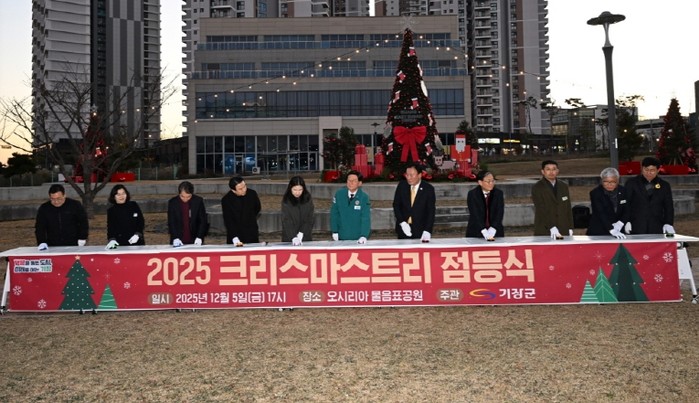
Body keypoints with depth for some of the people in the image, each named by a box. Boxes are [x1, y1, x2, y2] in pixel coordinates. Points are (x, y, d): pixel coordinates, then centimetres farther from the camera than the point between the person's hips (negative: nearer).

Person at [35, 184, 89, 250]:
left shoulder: (75, 205, -6)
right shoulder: (44, 209, 0)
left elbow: (83, 223, 1)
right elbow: (39, 227, 0)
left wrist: (82, 239, -4)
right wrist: (42, 242, -14)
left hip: (73, 245, -2)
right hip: (52, 247, 2)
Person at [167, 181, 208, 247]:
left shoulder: (198, 201, -5)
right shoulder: (172, 202, -4)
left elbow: (203, 221, -3)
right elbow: (171, 223, -5)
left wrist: (199, 237, -15)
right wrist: (175, 238, -18)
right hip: (178, 242, 0)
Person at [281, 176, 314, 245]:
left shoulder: (308, 198, -4)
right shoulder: (286, 200, -9)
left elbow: (310, 219, -4)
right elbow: (286, 221, -15)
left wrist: (301, 234, -16)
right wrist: (293, 238, -27)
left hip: (305, 236, 1)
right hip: (289, 238, -1)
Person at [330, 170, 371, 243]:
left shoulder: (364, 197, -10)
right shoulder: (339, 194, -4)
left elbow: (366, 218, -14)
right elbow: (334, 213, 2)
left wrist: (364, 236, -24)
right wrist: (334, 232, -1)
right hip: (341, 238, 2)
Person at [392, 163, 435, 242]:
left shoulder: (428, 189, -8)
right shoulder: (401, 185, -1)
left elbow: (431, 212, -11)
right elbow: (396, 205, 2)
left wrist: (427, 232, -23)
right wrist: (402, 223, -12)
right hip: (403, 229, 2)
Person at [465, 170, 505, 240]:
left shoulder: (499, 193, -1)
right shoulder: (472, 194, -9)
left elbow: (499, 213, -9)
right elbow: (475, 215, -17)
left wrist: (491, 232, -22)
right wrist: (486, 234, -26)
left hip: (496, 232, 2)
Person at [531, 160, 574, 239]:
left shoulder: (564, 186, 13)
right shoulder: (537, 188, -4)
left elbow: (568, 209, 15)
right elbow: (541, 211, -14)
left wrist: (570, 228, 8)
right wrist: (552, 228, -24)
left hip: (563, 231, 5)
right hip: (544, 232, -4)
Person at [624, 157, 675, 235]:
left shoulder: (664, 185, 13)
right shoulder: (631, 183, 5)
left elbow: (669, 207, 12)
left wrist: (668, 224, -2)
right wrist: (626, 222, -10)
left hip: (657, 229, 2)